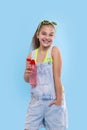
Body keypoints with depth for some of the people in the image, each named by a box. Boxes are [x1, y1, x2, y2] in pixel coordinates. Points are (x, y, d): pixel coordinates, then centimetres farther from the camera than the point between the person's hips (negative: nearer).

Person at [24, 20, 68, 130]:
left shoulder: (54, 50, -9)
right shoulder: (31, 55, 1)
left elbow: (57, 76, -12)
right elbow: (27, 79, 10)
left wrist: (59, 99, -13)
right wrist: (27, 73, -12)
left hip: (53, 100, -3)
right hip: (36, 100, 3)